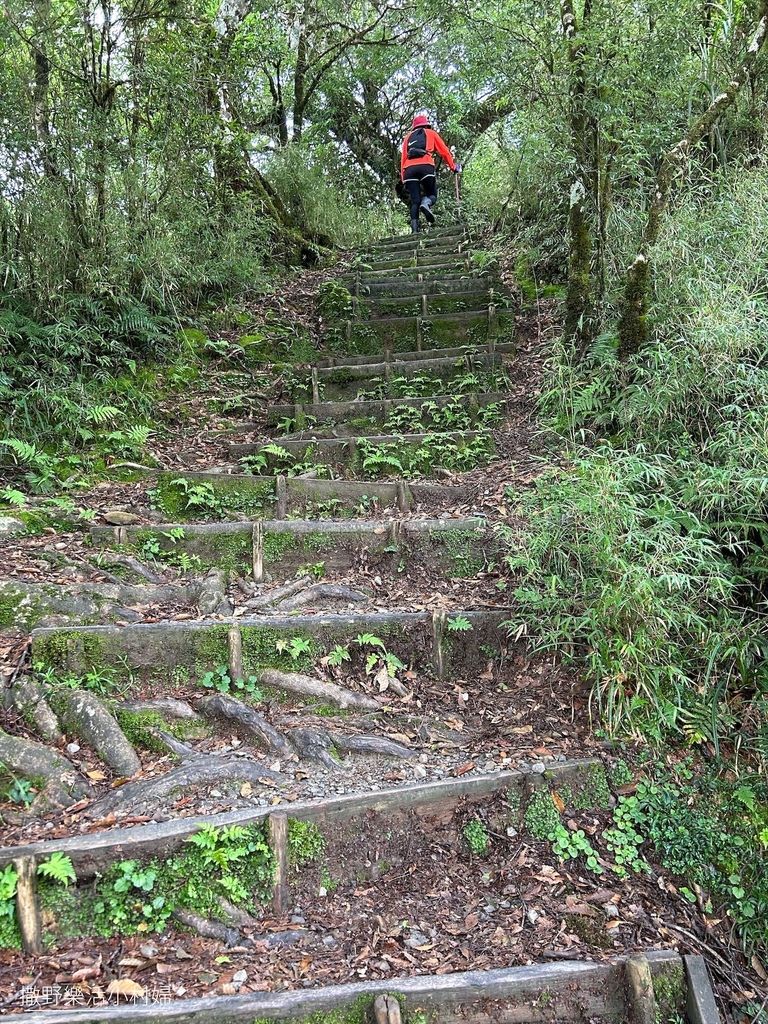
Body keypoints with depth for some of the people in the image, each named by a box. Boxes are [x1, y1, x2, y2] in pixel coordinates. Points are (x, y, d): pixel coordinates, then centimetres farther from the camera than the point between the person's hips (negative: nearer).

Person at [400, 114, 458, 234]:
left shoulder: (408, 137, 29)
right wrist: (453, 166, 23)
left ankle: (415, 231, -13)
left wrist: (403, 177, 17)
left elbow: (403, 157, 20)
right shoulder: (431, 133, 23)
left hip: (409, 169, 2)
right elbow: (444, 151, 17)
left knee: (415, 201, 3)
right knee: (432, 195, 12)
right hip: (425, 166, -2)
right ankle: (426, 204, -24)